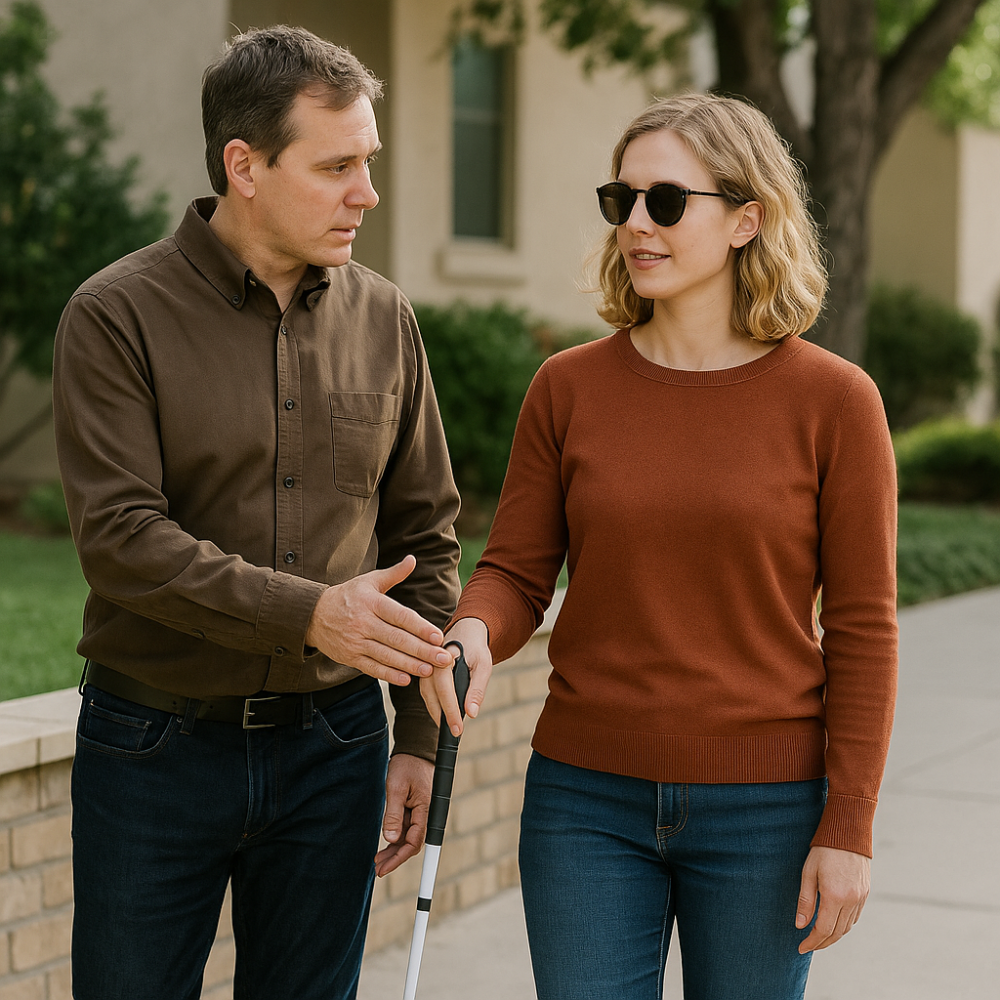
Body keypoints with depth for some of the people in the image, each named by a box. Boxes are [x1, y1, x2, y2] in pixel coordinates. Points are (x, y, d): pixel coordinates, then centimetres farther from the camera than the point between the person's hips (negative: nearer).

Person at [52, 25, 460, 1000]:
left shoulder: (382, 316, 5)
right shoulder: (116, 315, -8)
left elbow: (424, 534, 9)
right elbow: (119, 537, -17)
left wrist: (422, 736, 5)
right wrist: (308, 612, -27)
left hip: (332, 746, 3)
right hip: (153, 747, -3)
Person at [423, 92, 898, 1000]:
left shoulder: (832, 400, -5)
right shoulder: (570, 388, 2)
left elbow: (862, 627, -4)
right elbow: (516, 573, 4)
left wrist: (848, 826, -6)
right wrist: (472, 634, -20)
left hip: (761, 813, -1)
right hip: (587, 799, 2)